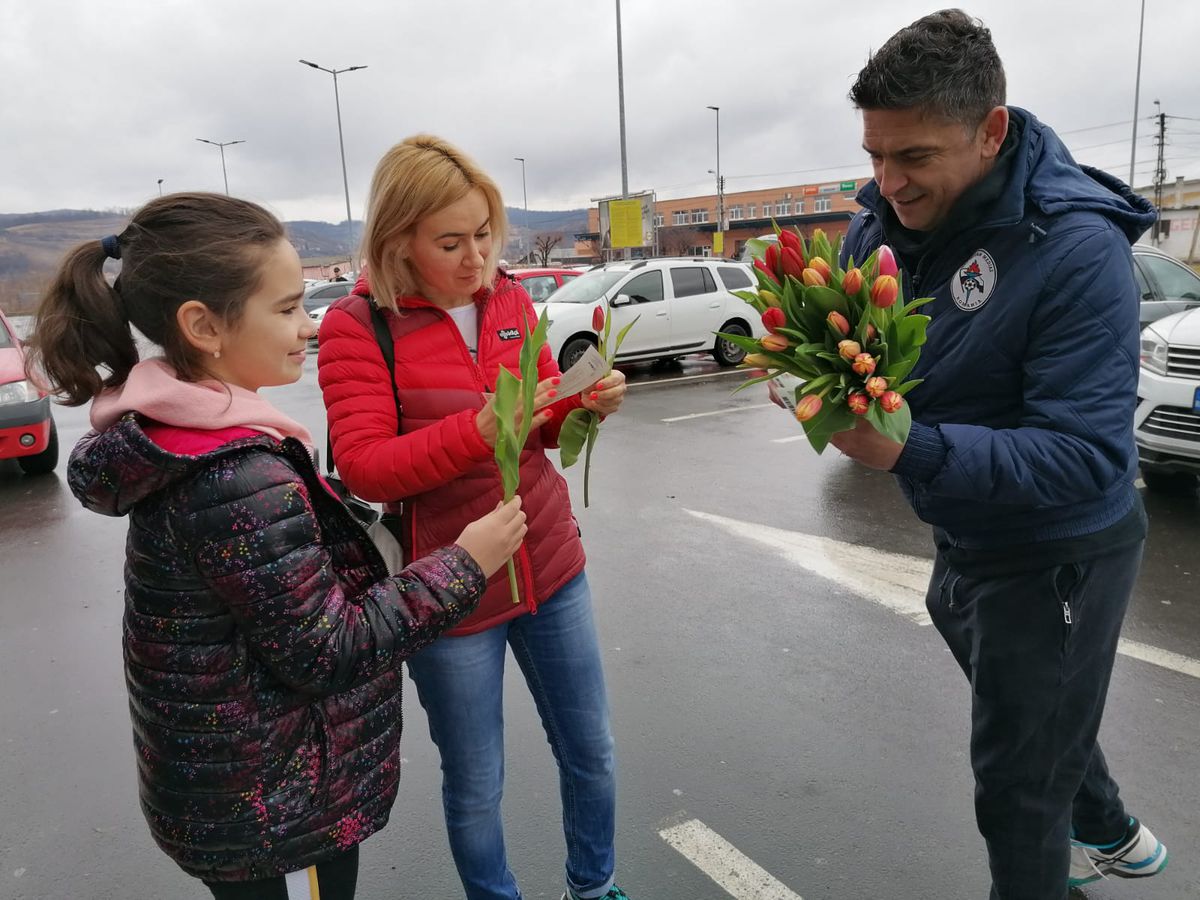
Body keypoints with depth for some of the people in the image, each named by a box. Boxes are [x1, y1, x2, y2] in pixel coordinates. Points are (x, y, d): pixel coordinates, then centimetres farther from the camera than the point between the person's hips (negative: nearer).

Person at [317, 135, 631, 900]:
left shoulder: (510, 298, 1)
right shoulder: (357, 326, -12)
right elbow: (363, 467, -18)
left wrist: (586, 402, -13)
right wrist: (477, 431, -31)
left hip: (552, 566, 5)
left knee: (592, 754, 20)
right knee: (475, 787, 13)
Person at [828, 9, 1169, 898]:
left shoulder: (1078, 249, -27)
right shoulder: (880, 224, -7)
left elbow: (1087, 456, -32)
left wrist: (907, 451, -46)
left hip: (1057, 557, -7)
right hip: (963, 541, 8)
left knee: (1017, 783, 9)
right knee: (1037, 715, 31)